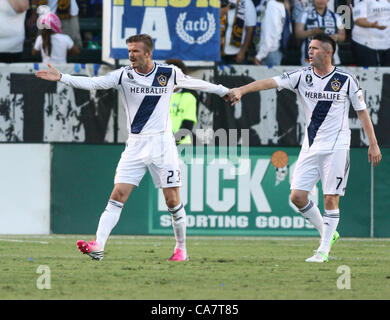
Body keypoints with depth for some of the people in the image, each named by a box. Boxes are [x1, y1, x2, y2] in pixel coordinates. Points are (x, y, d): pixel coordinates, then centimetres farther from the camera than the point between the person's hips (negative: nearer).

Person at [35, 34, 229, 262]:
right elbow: (93, 83, -9)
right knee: (118, 196, -10)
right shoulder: (124, 75, 0)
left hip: (162, 144, -1)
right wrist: (61, 78, -21)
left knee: (173, 201, -1)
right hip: (135, 146, 1)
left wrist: (223, 91, 29)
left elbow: (195, 83, 17)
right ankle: (98, 247, -17)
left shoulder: (170, 73, 0)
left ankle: (181, 249, 17)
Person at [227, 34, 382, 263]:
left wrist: (373, 144, 2)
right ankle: (328, 233, 18)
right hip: (311, 147, 4)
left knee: (331, 198, -6)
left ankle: (324, 250, 3)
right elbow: (271, 82, -9)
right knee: (298, 196, -2)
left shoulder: (346, 79, -3)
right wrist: (241, 90, -23)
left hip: (336, 147, -4)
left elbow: (362, 111, 4)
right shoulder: (303, 76, 2)